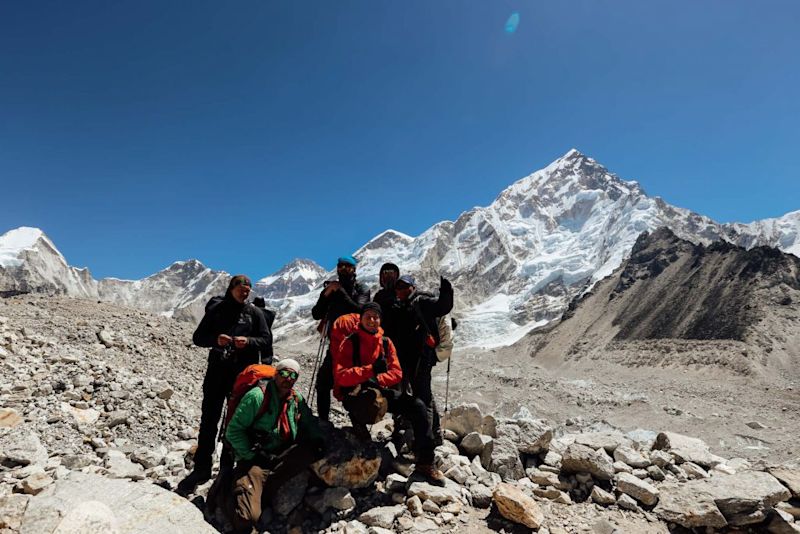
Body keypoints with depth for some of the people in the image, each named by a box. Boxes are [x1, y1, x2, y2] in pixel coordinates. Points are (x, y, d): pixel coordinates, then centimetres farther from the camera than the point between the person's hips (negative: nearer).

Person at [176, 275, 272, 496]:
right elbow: (198, 337, 5)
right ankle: (202, 467, 14)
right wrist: (215, 339, -16)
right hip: (217, 371, 1)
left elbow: (267, 341, 2)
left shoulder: (254, 313, 5)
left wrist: (249, 341, -18)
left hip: (243, 374, 0)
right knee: (209, 420, 3)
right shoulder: (216, 309, 6)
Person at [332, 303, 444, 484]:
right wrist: (370, 370, -23)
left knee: (418, 406, -15)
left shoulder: (386, 342, 8)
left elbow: (396, 372, 4)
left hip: (380, 391, 5)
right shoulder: (350, 343, -6)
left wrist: (379, 379, -15)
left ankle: (425, 463, -6)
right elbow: (341, 377, -14)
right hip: (354, 394, -5)